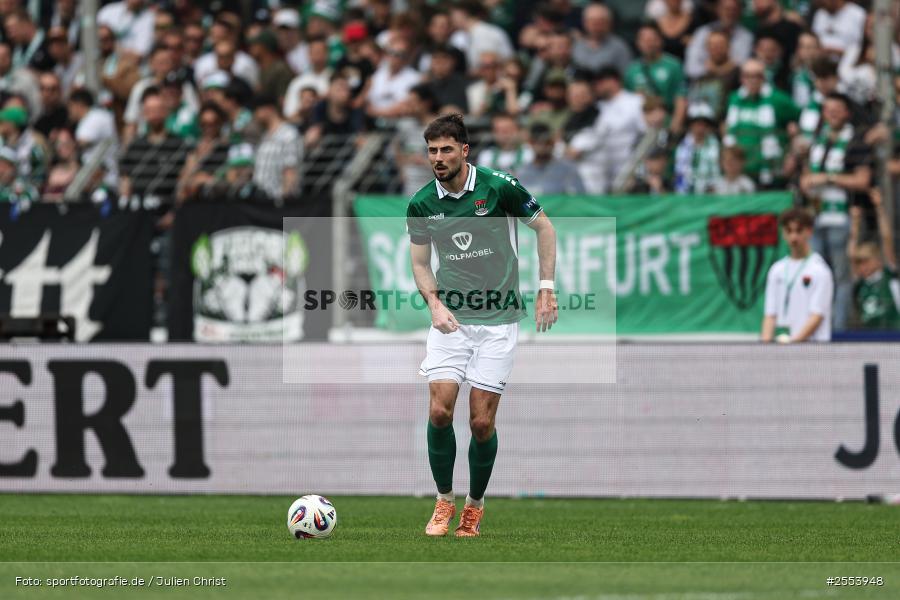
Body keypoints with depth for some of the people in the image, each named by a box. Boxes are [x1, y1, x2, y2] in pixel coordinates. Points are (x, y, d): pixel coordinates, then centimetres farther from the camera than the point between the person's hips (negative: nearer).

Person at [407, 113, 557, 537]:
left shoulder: (499, 188, -9)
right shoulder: (421, 205, -1)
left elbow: (544, 227, 4)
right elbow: (420, 262, 11)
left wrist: (546, 288, -1)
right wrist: (435, 303, -8)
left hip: (498, 319, -2)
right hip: (450, 319, 2)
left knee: (481, 421, -4)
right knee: (439, 410, -12)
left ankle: (475, 506, 15)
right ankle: (444, 502, 6)